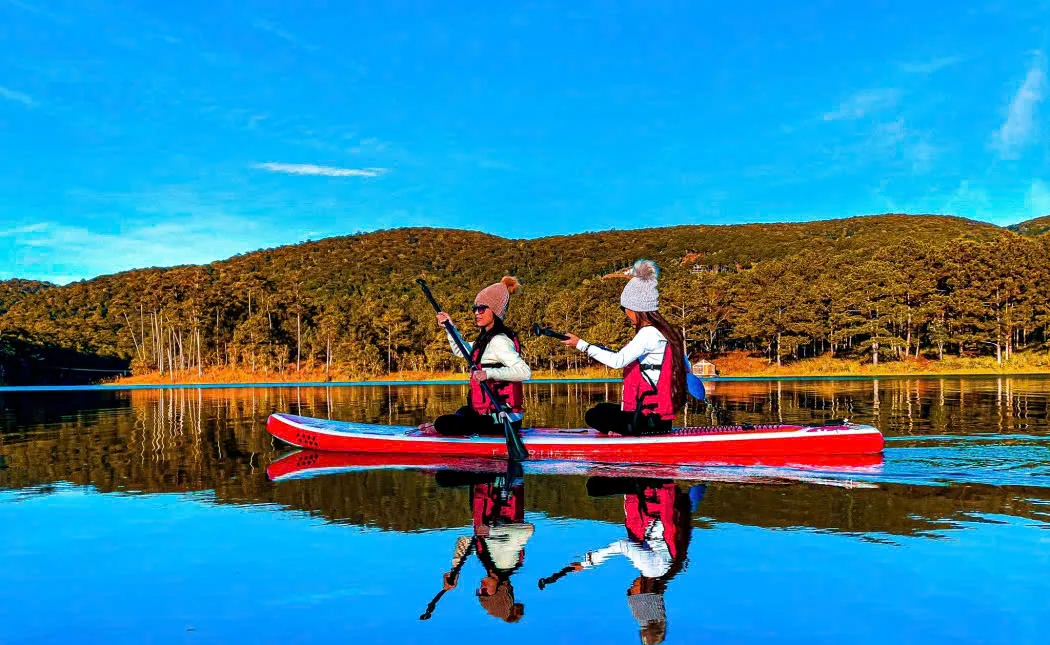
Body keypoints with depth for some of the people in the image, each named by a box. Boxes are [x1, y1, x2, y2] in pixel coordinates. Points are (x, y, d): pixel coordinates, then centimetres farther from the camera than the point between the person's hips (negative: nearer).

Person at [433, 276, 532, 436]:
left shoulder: (498, 341, -19)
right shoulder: (487, 338, 11)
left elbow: (525, 372, -32)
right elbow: (461, 350, 28)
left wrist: (490, 373, -37)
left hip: (501, 420, -10)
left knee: (442, 423, -13)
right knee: (462, 411, 36)